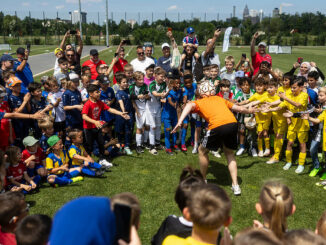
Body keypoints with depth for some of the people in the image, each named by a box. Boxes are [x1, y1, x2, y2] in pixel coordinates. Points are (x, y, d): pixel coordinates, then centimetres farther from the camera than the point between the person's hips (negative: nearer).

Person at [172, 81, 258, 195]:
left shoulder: (198, 102, 20)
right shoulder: (220, 99, 31)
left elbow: (189, 105, -5)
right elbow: (239, 108, 37)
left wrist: (179, 122, -17)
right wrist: (249, 111, 57)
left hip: (218, 126, -4)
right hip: (233, 123, 5)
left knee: (202, 150, 20)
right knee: (229, 152, 28)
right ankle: (235, 185, 23)